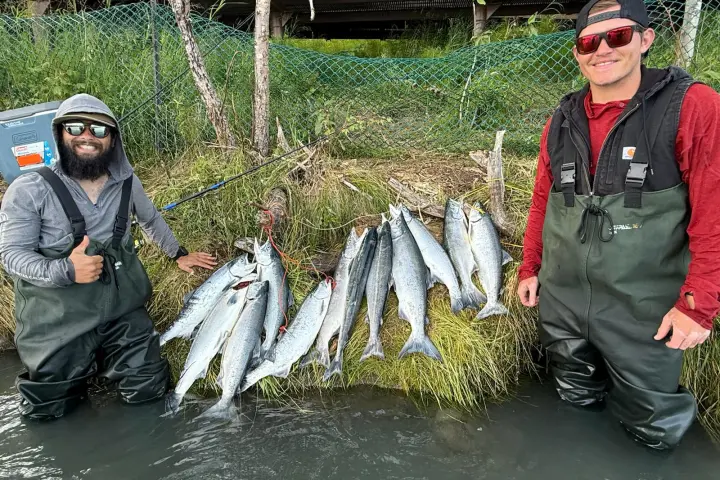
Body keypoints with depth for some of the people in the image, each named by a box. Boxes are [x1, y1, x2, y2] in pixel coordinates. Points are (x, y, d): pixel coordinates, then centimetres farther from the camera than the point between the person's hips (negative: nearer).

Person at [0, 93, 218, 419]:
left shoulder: (126, 182, 0)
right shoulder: (29, 190, -13)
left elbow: (151, 221, 18)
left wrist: (179, 255, 21)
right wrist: (64, 270, -29)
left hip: (121, 310, 3)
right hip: (58, 320, -2)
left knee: (147, 389, 0)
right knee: (48, 407, 6)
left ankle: (102, 361, 30)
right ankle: (80, 366, 38)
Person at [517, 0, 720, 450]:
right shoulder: (563, 120, 5)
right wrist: (530, 268, 11)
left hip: (644, 311, -4)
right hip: (561, 302, 4)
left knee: (652, 428, 13)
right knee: (577, 402, 21)